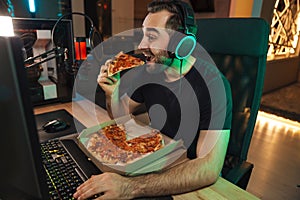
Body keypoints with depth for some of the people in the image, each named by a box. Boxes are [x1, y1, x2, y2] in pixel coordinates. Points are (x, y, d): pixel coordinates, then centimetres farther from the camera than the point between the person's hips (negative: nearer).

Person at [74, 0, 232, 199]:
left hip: (193, 181, -4)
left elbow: (209, 169, -30)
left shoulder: (212, 83, -25)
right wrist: (112, 93, -16)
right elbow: (120, 116, 6)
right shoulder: (148, 71, -7)